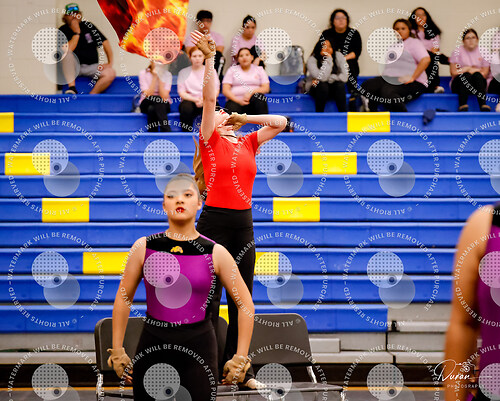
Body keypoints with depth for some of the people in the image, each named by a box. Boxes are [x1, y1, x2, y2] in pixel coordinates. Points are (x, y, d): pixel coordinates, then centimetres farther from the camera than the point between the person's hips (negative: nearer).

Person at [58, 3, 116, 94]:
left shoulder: (88, 26, 8)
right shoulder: (63, 31, 1)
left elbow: (104, 42, 9)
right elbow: (67, 51, -16)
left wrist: (110, 62, -1)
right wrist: (76, 33, -12)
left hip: (91, 67, 2)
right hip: (73, 68, -2)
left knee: (111, 73, -26)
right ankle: (72, 87, -36)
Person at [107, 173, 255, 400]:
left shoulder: (215, 253, -2)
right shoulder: (144, 248, 1)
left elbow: (245, 305, 4)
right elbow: (123, 298, 10)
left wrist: (240, 359, 1)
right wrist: (117, 352, 8)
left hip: (198, 347, -1)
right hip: (152, 345, 1)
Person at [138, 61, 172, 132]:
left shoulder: (167, 74, -4)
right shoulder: (143, 73, -5)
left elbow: (164, 97, -15)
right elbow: (148, 95, -16)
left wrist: (160, 77, -19)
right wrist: (154, 77, -20)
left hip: (163, 105, 0)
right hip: (147, 104, 0)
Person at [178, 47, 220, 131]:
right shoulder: (184, 72, 12)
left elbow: (215, 91, 6)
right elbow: (181, 93, 4)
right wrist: (195, 99, -14)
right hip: (190, 100, 0)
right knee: (186, 108, -35)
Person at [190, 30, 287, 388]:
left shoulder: (247, 143, 14)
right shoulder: (210, 141, 1)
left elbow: (280, 123, 13)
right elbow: (209, 97, -8)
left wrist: (244, 118, 9)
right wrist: (210, 57, -11)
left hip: (243, 225, 5)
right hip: (214, 222, -5)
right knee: (210, 298, -2)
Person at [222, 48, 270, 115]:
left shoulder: (259, 69, 17)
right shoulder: (232, 70, 15)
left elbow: (266, 88, 5)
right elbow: (225, 90, 6)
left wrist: (251, 92, -14)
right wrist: (238, 100, -12)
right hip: (236, 101, 0)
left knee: (259, 96, -35)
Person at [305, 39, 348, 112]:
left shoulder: (338, 56, -11)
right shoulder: (312, 60, -18)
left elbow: (344, 77, -16)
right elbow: (322, 77, -32)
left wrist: (328, 79, -24)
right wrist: (328, 59, -31)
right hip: (316, 88, -2)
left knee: (340, 85, -29)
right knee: (323, 85, -34)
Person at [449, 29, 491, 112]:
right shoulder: (457, 51, 0)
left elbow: (484, 74, 0)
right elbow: (453, 73, -7)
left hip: (478, 83, 1)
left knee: (477, 75, -30)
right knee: (466, 75, -32)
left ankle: (483, 105, -46)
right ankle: (462, 105, -49)